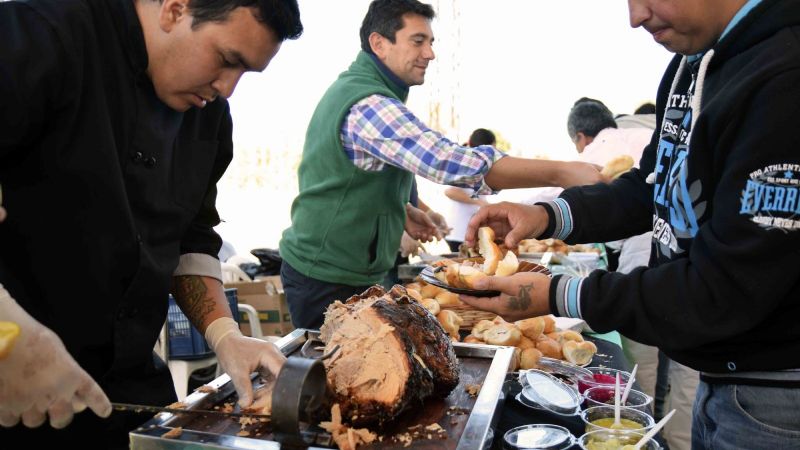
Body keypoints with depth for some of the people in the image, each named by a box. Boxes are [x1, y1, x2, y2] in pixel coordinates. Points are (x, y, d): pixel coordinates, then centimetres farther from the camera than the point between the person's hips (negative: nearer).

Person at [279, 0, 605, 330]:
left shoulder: (352, 87, 10)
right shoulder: (369, 103, -24)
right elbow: (448, 161, -34)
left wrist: (401, 210, 8)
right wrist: (561, 172, -34)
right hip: (326, 281, -9)